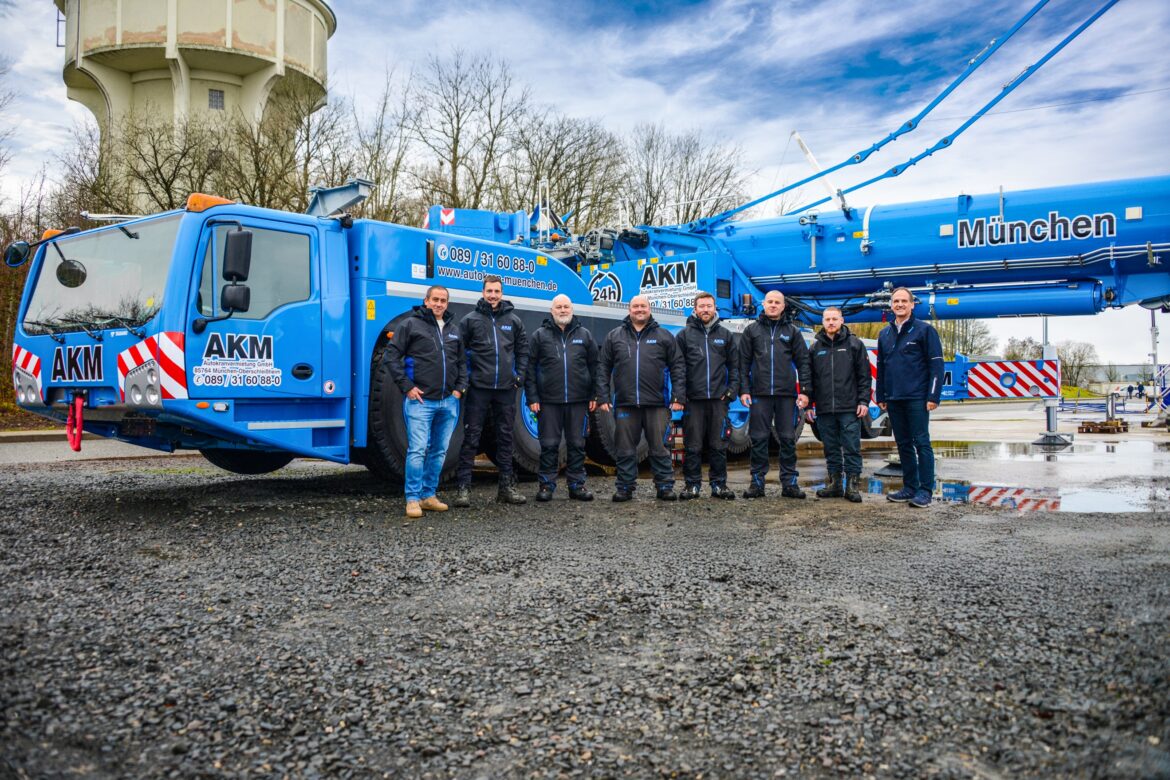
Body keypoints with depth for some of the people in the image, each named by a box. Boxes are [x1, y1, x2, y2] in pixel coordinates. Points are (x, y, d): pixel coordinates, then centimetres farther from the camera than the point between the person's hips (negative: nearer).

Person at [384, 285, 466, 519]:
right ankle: (412, 499, -3)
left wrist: (460, 388, 10)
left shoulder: (454, 330, 17)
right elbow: (392, 355, -3)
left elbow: (462, 362, 24)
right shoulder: (411, 325, 0)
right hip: (420, 401, -6)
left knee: (439, 451, 10)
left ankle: (428, 495, 20)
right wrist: (407, 386, -9)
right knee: (417, 450, -10)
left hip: (448, 402, 6)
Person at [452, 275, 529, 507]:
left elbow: (523, 349, 19)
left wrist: (520, 374, 9)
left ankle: (507, 487, 17)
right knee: (471, 437, -2)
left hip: (506, 388, 3)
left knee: (505, 437, 9)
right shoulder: (471, 319, 1)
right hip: (478, 388, -3)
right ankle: (463, 488, 1)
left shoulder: (513, 320, 10)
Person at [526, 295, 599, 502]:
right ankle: (546, 485, 12)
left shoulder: (584, 335, 10)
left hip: (578, 400, 2)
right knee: (549, 445, 3)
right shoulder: (540, 335, 5)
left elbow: (594, 367, 11)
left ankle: (577, 485, 16)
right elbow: (530, 368, 3)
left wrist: (594, 395, 4)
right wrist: (532, 397, -4)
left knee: (577, 444, 8)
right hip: (549, 401, -2)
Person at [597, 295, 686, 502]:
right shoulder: (614, 336, 10)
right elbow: (603, 368, 9)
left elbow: (677, 367, 6)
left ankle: (665, 486, 13)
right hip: (625, 404, 1)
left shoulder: (664, 336, 9)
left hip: (656, 404, -1)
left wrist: (678, 397, -2)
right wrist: (603, 397, 1)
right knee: (625, 450, 6)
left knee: (659, 448, 4)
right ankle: (625, 487, 16)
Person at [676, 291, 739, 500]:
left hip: (718, 399, 2)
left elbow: (734, 365, 13)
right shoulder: (685, 335, 5)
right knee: (693, 446, 2)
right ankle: (693, 485, 10)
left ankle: (719, 485, 14)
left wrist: (732, 389, 3)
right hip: (693, 399, -2)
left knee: (719, 445, 6)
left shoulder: (725, 335, 12)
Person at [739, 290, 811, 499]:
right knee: (759, 438, 1)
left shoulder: (792, 331, 11)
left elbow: (803, 362, 8)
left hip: (786, 394, 1)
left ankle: (789, 482, 10)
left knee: (788, 439, 3)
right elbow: (743, 363, 7)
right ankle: (757, 482, 8)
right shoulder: (751, 331, 10)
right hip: (760, 394, 0)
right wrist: (744, 390, -2)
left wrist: (805, 391, 0)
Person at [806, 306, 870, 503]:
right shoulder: (815, 347, 11)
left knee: (852, 448, -1)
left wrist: (863, 401, -6)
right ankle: (834, 483, 18)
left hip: (849, 408, -3)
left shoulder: (854, 344, 4)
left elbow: (864, 375, 1)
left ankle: (853, 485, 5)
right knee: (831, 448, 9)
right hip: (824, 409, 3)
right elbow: (809, 377, 12)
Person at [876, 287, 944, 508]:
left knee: (921, 442, -4)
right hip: (894, 399, 6)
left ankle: (925, 490, 0)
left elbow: (936, 364, -6)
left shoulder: (924, 330, -2)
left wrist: (933, 396, -13)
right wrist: (881, 396, 14)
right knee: (903, 444, 10)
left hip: (917, 398, -6)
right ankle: (909, 487, 18)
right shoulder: (884, 334, 14)